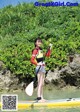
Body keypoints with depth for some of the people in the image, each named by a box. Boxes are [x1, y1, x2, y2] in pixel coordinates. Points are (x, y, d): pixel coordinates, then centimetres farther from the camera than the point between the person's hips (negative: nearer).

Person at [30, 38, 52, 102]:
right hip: (39, 68, -9)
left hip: (43, 68, 9)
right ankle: (39, 98, -11)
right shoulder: (35, 50, -9)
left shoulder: (41, 50, 16)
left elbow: (48, 55, 20)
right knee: (40, 83, -11)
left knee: (42, 84, 10)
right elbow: (32, 60, -19)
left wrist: (49, 48, 11)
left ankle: (42, 98, 14)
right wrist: (37, 64, -32)